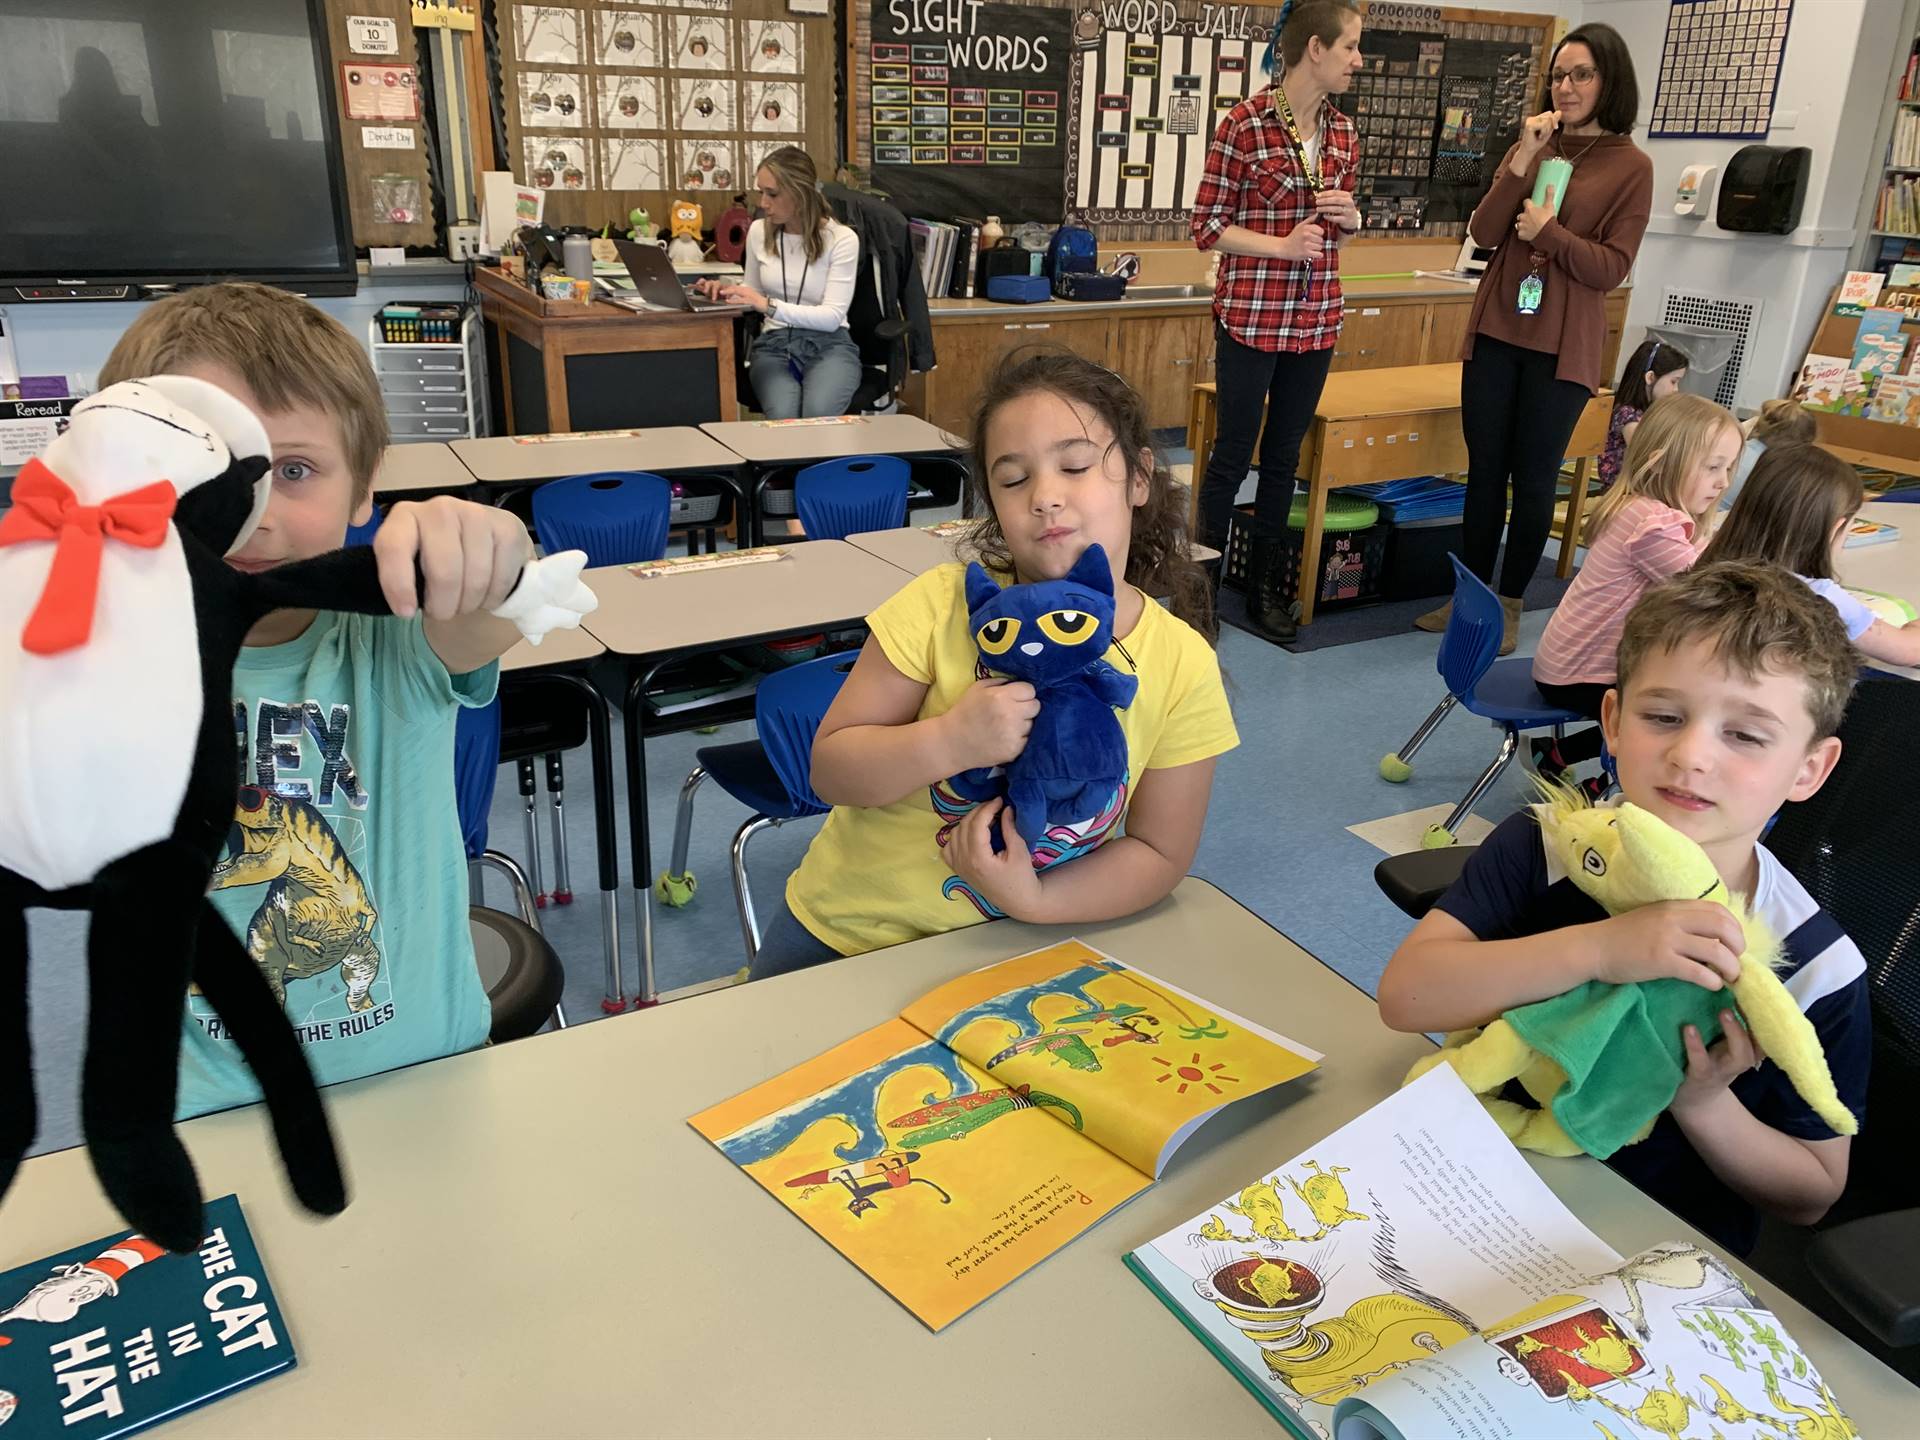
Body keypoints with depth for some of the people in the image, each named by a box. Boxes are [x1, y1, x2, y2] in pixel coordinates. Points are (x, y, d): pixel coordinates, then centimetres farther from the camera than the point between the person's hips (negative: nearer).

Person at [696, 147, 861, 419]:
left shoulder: (841, 238, -6)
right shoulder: (758, 231, 8)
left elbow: (832, 316, -13)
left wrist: (769, 306, -23)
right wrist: (728, 291, 0)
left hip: (828, 346, -2)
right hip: (773, 344, 2)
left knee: (818, 417, -34)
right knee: (782, 418, -31)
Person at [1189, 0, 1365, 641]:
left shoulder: (1342, 132, 8)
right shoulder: (1246, 124, -10)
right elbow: (1207, 226, -8)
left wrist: (1350, 218, -3)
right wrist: (1281, 244, -19)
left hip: (1315, 319, 6)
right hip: (1251, 317, -6)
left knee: (1284, 457, 12)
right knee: (1233, 453, 2)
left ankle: (1263, 584, 24)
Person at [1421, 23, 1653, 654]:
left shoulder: (1631, 166, -2)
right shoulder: (1529, 147, 9)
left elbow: (1612, 268, -7)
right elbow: (1483, 235, -2)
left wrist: (1550, 233, -19)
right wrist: (1522, 162, -11)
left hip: (1563, 346, -3)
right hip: (1496, 331, 4)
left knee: (1533, 478, 2)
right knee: (1484, 468, 8)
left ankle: (1511, 602, 15)